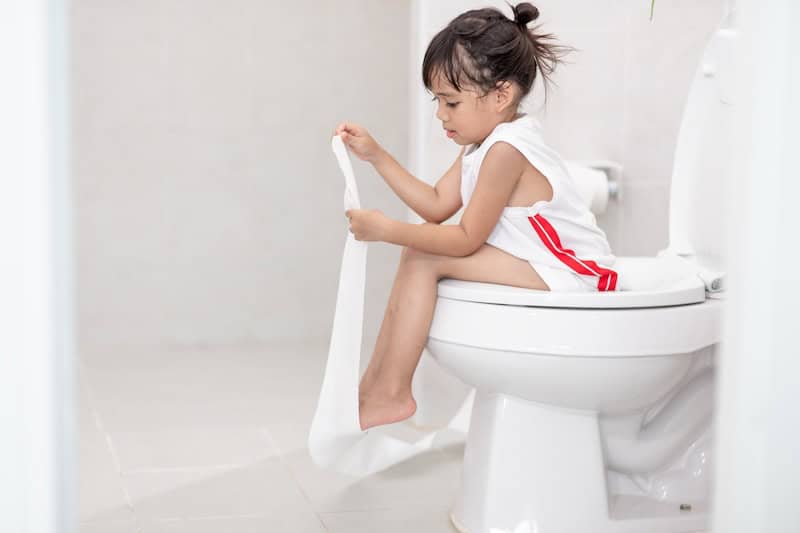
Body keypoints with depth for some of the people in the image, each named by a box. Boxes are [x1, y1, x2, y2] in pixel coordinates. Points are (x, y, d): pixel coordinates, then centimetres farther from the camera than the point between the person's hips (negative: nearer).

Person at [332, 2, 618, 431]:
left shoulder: (505, 150, -22)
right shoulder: (486, 141, 10)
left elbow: (467, 238, -21)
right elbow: (437, 205, 8)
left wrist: (388, 230, -19)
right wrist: (376, 155, 6)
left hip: (566, 274, -11)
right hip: (542, 266, 11)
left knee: (424, 260, -17)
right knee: (420, 249, 10)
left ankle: (392, 394, -10)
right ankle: (373, 384, 10)